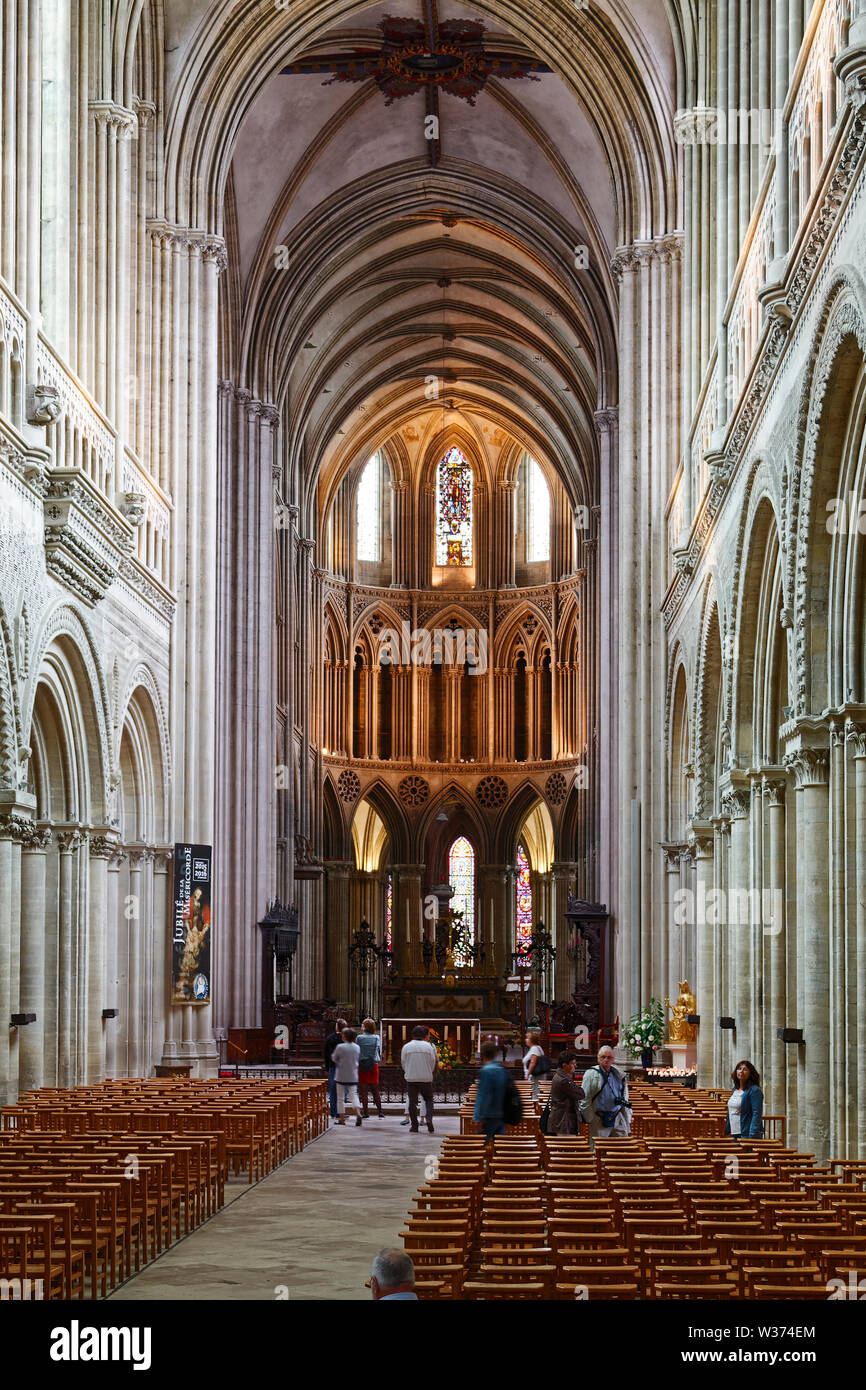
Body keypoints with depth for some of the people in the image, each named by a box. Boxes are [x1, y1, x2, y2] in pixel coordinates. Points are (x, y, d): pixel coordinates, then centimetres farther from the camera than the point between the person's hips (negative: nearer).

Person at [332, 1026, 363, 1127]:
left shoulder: (340, 1047, -12)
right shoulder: (357, 1047, 1)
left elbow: (334, 1059, 0)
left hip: (341, 1076, -3)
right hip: (353, 1076, 3)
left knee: (340, 1098, 7)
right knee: (353, 1096, 6)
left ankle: (341, 1119, 9)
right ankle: (358, 1114, -17)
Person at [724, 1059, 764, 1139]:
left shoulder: (754, 1090, -10)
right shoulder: (735, 1090, 15)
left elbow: (757, 1114, -17)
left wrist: (752, 1136, -24)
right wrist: (726, 1131, 18)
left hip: (747, 1135, -8)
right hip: (734, 1135, 8)